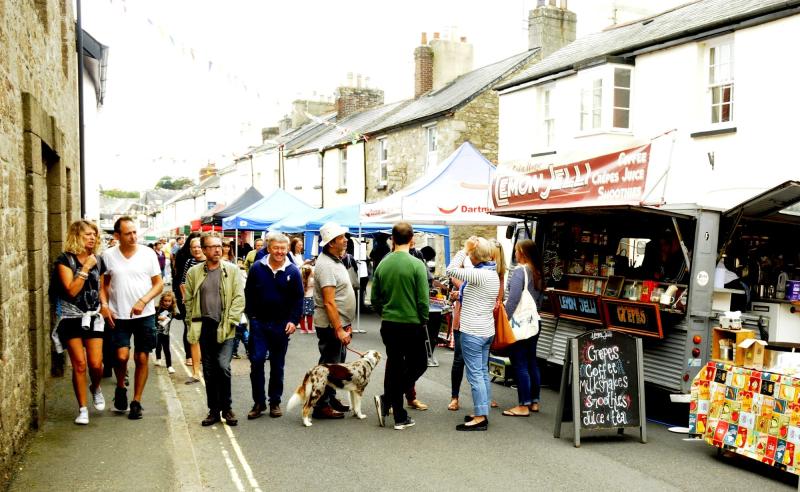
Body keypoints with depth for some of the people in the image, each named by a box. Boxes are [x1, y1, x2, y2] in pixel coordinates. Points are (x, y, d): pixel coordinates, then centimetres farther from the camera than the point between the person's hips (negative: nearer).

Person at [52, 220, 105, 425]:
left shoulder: (96, 259, 8)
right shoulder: (65, 260, -7)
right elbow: (71, 290, -17)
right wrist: (86, 268, -19)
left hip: (93, 317, 3)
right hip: (72, 318, -3)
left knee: (96, 363, -5)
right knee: (79, 364, -2)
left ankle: (95, 389, 29)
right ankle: (83, 409, 11)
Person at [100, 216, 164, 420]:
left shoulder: (148, 254, -2)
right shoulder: (108, 256, 1)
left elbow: (159, 283, 2)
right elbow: (103, 284, 12)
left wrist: (142, 301, -12)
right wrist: (104, 305, -3)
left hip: (145, 315, 0)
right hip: (119, 316, 0)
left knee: (141, 358, 4)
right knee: (122, 356, -12)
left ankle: (136, 402, 18)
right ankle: (120, 388, 18)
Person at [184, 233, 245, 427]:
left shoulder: (232, 270, 0)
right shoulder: (194, 272, 6)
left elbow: (239, 298, -3)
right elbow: (188, 300, 9)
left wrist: (229, 322, -10)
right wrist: (194, 323, 2)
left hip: (225, 328, -2)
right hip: (205, 328, 3)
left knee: (223, 366, -12)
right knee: (209, 370, 9)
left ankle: (226, 408, 7)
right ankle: (213, 410, 21)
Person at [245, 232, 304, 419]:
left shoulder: (293, 271, -3)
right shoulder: (257, 268, -3)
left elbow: (298, 298, 0)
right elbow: (249, 294, 4)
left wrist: (294, 321, -9)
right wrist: (251, 316, -1)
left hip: (282, 325, 0)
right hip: (259, 323, 0)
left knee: (277, 365, 10)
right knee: (256, 361, -4)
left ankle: (275, 402, 21)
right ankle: (259, 402, 9)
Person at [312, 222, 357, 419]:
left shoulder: (335, 261, 13)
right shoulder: (325, 265, -19)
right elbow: (329, 302, -24)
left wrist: (345, 325, 18)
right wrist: (339, 330, -24)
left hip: (339, 323, 10)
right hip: (331, 325, -10)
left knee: (336, 363, 18)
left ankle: (331, 399, 30)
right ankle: (321, 406, 5)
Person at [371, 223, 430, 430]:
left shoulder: (382, 264, 0)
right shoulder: (416, 265, -13)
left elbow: (374, 299, 6)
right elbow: (423, 300, -14)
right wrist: (423, 320, 3)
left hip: (388, 325, 5)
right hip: (411, 325, -5)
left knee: (394, 367, 13)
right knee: (418, 365, 13)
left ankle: (399, 417, 17)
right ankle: (387, 400, -2)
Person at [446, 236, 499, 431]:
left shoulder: (479, 274, -19)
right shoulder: (493, 274, 11)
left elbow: (451, 270, -21)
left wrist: (465, 249, -14)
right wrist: (461, 296, 14)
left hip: (473, 332, -10)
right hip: (486, 330, 10)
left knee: (475, 374, -5)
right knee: (483, 372, 13)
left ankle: (480, 418, -1)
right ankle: (483, 413, 20)